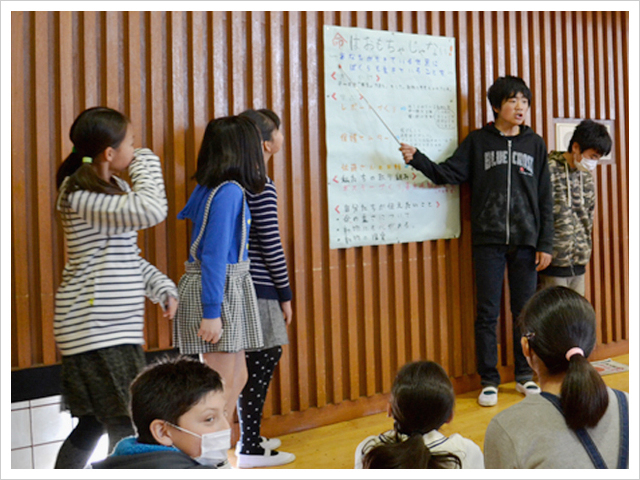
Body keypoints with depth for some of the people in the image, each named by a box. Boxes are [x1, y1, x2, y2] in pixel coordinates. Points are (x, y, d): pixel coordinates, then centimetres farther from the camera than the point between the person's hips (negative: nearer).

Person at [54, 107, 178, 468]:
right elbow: (151, 211, -32)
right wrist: (146, 164, -14)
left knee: (94, 423, 17)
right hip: (95, 329, -10)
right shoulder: (83, 198, -18)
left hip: (113, 326, 10)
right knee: (127, 425, -5)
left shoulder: (114, 189, 13)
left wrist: (163, 287, 8)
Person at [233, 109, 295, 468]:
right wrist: (286, 295, -9)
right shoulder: (262, 187, -15)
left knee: (255, 361, 17)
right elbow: (271, 245, -16)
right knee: (263, 359, -1)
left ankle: (250, 437, 28)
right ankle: (250, 449, 5)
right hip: (259, 289, -9)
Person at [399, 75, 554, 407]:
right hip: (488, 242, -1)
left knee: (525, 312, 7)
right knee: (487, 313, 2)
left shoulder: (535, 145, 8)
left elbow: (545, 199, 7)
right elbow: (449, 174, 1)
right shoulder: (478, 141, 5)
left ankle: (525, 376, 22)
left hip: (526, 243, 1)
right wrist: (417, 159, -15)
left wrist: (545, 244, 2)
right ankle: (488, 380, 12)